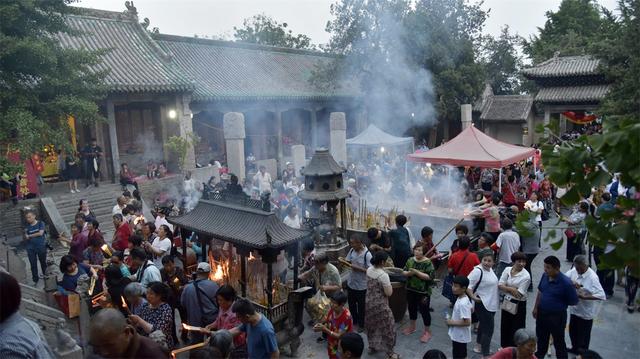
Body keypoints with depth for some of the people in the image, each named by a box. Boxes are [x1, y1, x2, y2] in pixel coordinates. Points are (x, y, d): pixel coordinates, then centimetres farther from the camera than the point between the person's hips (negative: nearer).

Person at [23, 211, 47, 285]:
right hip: (31, 248, 2)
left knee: (43, 262, 10)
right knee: (33, 264, 3)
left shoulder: (40, 223, -1)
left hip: (41, 247, -2)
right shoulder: (27, 226, 6)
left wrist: (29, 236, -7)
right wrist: (25, 234, -12)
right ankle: (35, 280, 12)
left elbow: (40, 233, -13)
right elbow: (24, 239, 9)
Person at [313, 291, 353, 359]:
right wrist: (321, 326, -16)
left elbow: (339, 336, -25)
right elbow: (327, 325, 5)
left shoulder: (346, 316, -29)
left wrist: (324, 329, -29)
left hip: (341, 350, -7)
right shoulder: (331, 310, -7)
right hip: (331, 345, 7)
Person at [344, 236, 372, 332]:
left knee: (361, 306, 12)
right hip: (351, 282, 6)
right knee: (351, 304, 22)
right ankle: (354, 320, 44)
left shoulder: (367, 254, -23)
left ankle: (361, 324, 32)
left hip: (361, 285, -6)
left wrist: (358, 268, -28)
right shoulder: (352, 250, -4)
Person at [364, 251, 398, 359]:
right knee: (387, 327, 10)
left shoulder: (369, 270, -3)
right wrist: (389, 284, -5)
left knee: (372, 325, 24)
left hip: (369, 303, 8)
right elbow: (389, 293, -21)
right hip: (380, 306, -7)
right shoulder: (383, 275, -26)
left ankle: (372, 347, 39)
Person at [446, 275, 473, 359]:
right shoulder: (464, 298, -1)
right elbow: (471, 308, 16)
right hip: (459, 335, 9)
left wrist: (452, 322, -22)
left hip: (459, 336, -9)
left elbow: (467, 322, -32)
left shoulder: (462, 303, -31)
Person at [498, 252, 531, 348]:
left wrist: (506, 288, -9)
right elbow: (499, 285, -5)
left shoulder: (526, 276, -17)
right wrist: (511, 289, -20)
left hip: (519, 304, -5)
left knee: (516, 327, 4)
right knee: (505, 325, 17)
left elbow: (519, 294, -18)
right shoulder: (507, 270, -2)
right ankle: (504, 346, 36)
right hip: (507, 302, 5)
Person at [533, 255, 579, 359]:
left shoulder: (566, 283, -25)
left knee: (559, 342, 13)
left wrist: (559, 304, -3)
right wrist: (536, 308, 9)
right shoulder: (545, 276, -7)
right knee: (541, 338, 26)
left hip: (557, 316, -6)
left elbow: (573, 302, -15)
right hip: (541, 313, 6)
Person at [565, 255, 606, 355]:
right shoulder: (574, 270, -9)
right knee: (572, 330, 23)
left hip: (586, 311, -6)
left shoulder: (592, 277, -26)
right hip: (574, 308, 6)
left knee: (584, 334, 15)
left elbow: (601, 295, -30)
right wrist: (572, 282, -23)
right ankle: (575, 348, 47)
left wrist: (584, 297, -32)